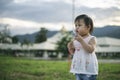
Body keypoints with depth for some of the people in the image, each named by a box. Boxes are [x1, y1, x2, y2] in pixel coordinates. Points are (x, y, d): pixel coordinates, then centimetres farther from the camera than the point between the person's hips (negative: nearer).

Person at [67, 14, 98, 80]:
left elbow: (90, 50, -25)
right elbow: (74, 52, 17)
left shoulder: (91, 39, -9)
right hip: (78, 68, 7)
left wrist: (81, 41, -28)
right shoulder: (76, 40, 10)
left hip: (88, 69, -7)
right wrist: (70, 48, -4)